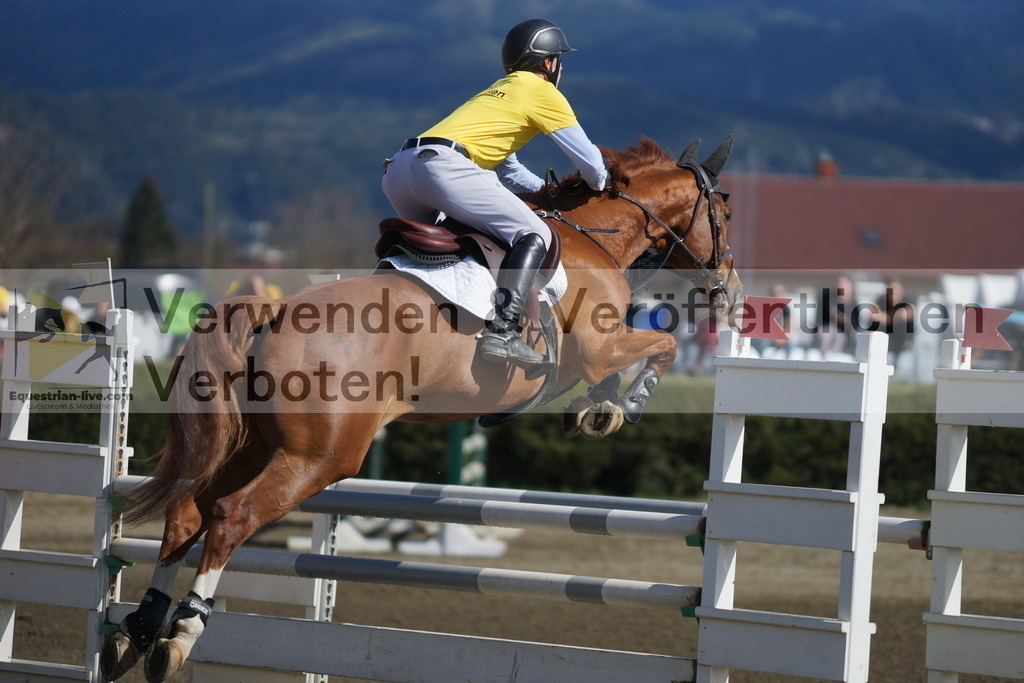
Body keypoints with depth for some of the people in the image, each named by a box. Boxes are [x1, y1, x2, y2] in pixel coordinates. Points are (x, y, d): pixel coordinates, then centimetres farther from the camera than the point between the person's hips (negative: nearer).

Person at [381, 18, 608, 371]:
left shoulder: (498, 90, 36)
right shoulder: (542, 91, 11)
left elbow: (504, 167, 48)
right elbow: (589, 160, 13)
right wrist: (599, 185, 33)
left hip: (396, 171, 9)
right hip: (441, 166, -9)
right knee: (534, 235, -9)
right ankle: (501, 331, -25)